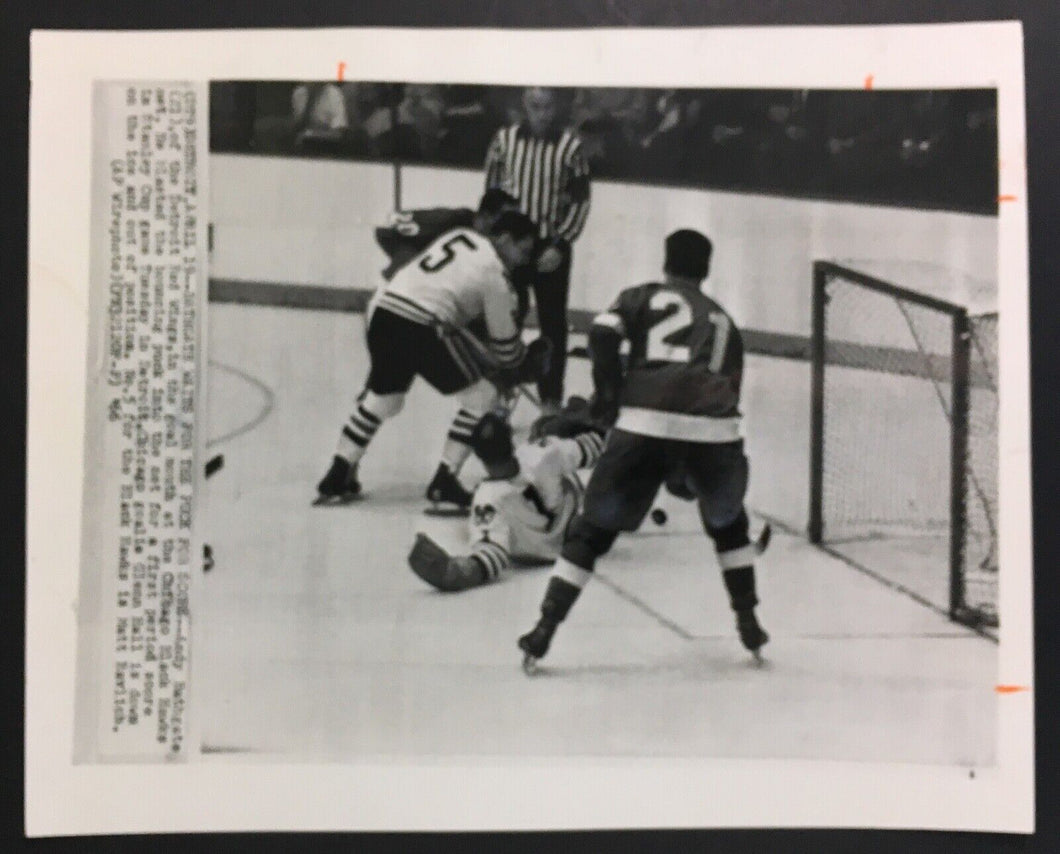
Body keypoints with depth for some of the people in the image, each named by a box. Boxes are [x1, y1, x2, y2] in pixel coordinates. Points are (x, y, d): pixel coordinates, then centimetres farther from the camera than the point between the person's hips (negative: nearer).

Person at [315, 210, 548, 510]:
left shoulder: (460, 235, 20)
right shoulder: (495, 274, 1)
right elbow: (504, 344, 7)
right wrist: (526, 360, 29)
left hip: (383, 311, 8)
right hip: (421, 327, -8)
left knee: (381, 398, 26)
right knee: (482, 395, 7)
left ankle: (336, 479, 24)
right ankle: (443, 483, 6)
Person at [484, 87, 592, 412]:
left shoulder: (570, 144, -7)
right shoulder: (505, 138, 0)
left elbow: (580, 201, -4)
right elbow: (491, 190, 6)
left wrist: (560, 245, -10)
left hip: (551, 247, -2)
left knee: (553, 324, 6)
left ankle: (551, 397, 17)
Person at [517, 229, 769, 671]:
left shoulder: (643, 296, 21)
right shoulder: (723, 320, 30)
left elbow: (603, 333, 0)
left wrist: (609, 396, 9)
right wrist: (689, 469, 33)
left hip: (645, 423, -2)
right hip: (714, 430, 3)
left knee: (595, 528, 9)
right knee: (728, 522, 30)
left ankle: (543, 632, 6)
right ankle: (748, 623, 31)